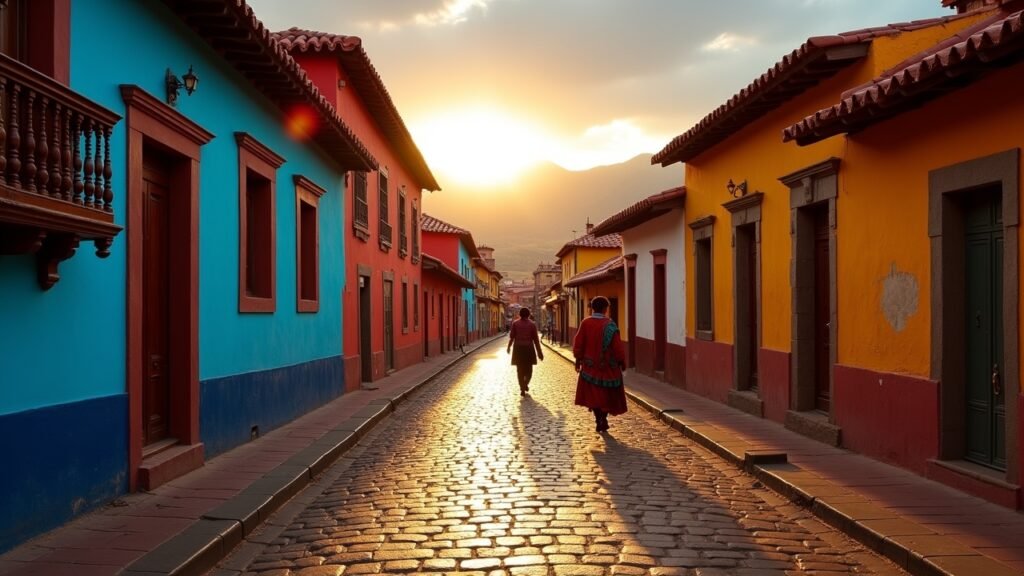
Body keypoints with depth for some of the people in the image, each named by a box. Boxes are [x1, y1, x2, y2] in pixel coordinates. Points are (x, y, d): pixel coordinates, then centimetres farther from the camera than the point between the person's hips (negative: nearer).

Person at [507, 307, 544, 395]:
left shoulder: (515, 323, -1)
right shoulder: (532, 324, -3)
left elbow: (511, 337, -1)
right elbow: (536, 339, -5)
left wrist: (509, 347, 17)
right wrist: (539, 352, 0)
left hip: (518, 348, 1)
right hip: (528, 348, -1)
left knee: (520, 369, 7)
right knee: (529, 369, 17)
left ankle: (522, 389, 2)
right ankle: (525, 384, -2)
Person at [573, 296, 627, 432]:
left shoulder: (585, 323, -6)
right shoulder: (609, 324, -14)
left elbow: (578, 343, -2)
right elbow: (617, 346, -13)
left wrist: (578, 359, 11)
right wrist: (622, 361, 0)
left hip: (590, 365, 2)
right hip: (608, 366, -2)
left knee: (594, 394, 11)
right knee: (607, 394, 12)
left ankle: (599, 420, 8)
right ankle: (603, 419, 7)